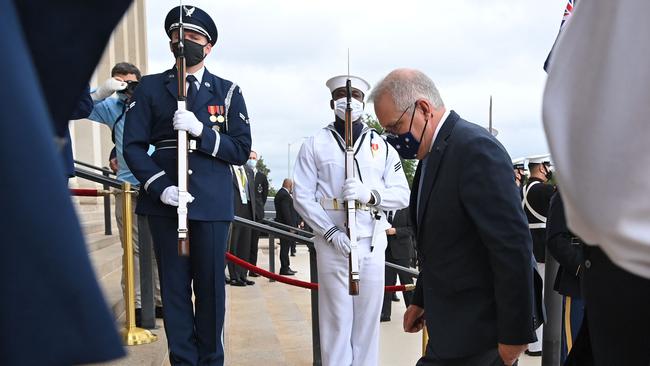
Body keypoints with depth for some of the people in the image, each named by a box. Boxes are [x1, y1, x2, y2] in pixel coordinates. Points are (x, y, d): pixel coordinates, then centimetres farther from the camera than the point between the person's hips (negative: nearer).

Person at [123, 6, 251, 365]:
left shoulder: (228, 91, 10)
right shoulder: (150, 87, 10)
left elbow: (241, 149, 3)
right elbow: (133, 145, 3)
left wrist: (200, 130, -13)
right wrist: (160, 186, -12)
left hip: (212, 203, 0)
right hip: (165, 202, 0)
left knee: (211, 286, 4)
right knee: (174, 287, 5)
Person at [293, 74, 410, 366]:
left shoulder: (382, 146, 10)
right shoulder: (316, 144, 5)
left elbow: (402, 195, 3)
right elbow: (302, 196, -2)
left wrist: (369, 193, -17)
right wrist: (331, 233, -13)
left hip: (372, 242, 2)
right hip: (332, 242, -2)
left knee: (368, 317, 6)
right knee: (336, 319, 2)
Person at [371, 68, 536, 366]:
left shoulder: (475, 147, -19)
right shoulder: (432, 154, 11)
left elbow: (513, 246, -22)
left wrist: (515, 334, -19)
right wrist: (421, 300, 20)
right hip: (450, 323, 9)